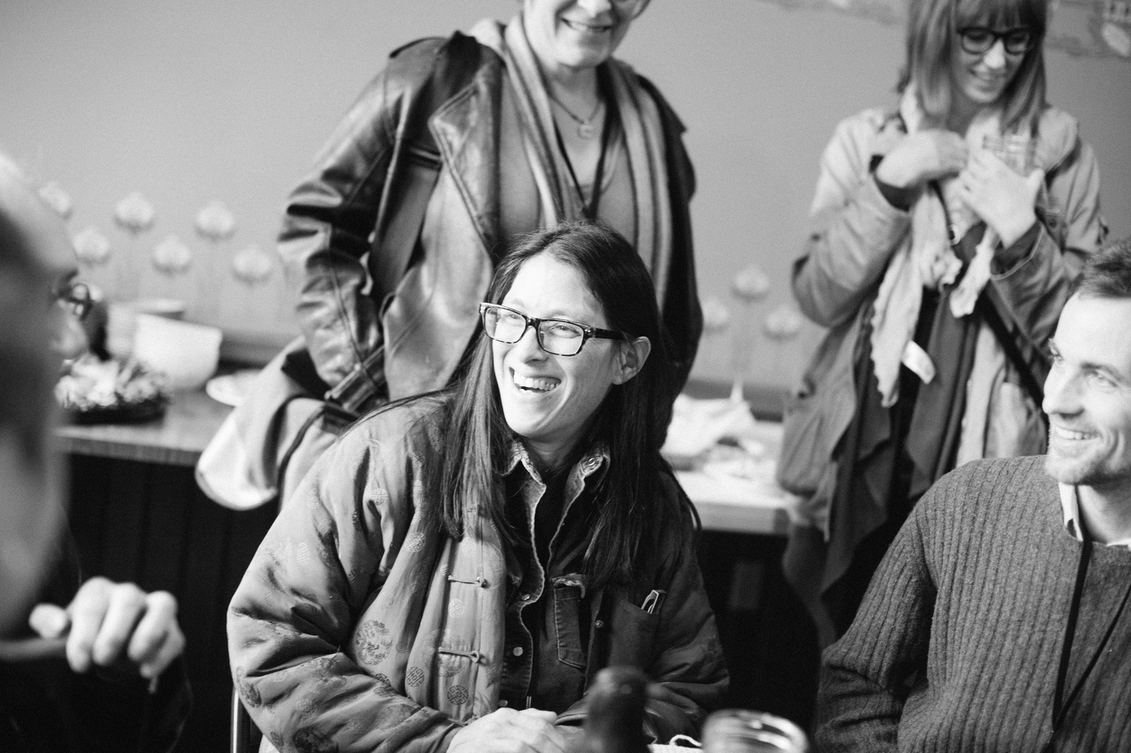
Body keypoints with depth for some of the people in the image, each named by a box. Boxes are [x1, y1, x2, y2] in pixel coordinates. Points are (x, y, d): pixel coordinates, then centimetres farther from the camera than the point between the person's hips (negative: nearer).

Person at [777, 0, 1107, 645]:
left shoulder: (1061, 154, 2)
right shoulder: (868, 142, 4)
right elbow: (818, 297, -3)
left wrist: (1020, 231, -15)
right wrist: (890, 183, -12)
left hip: (990, 469, -1)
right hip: (864, 458, 1)